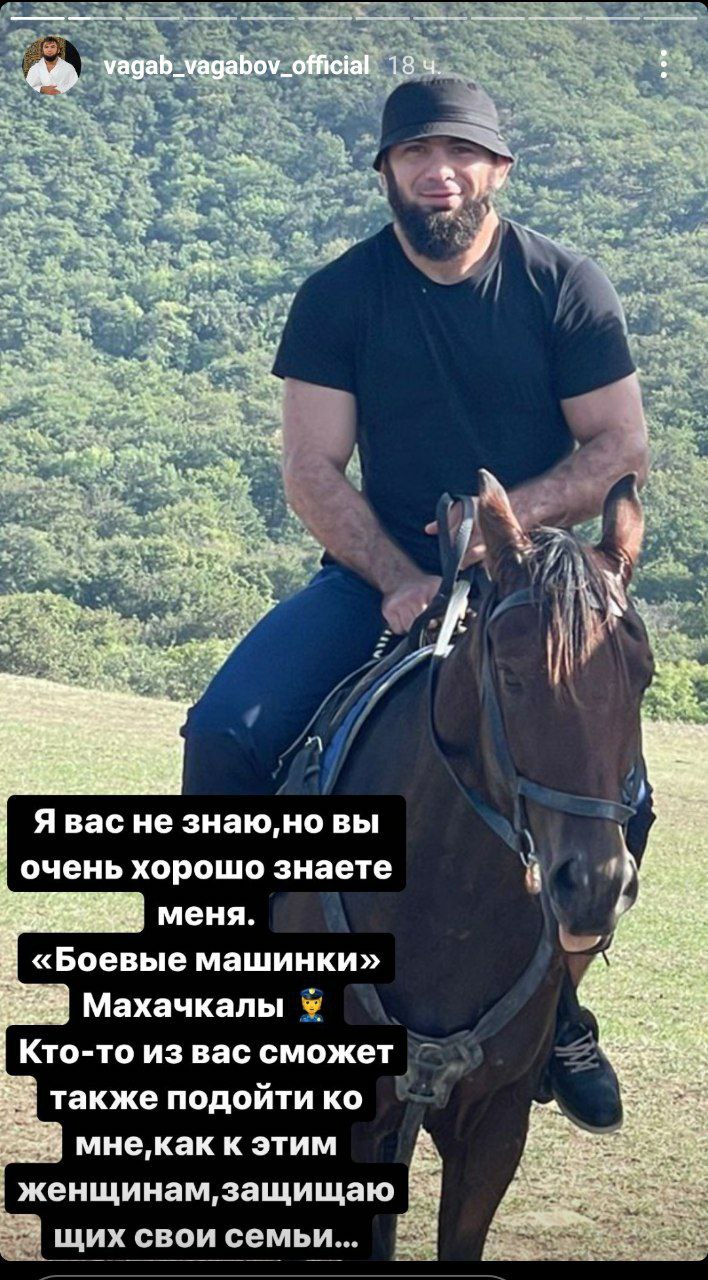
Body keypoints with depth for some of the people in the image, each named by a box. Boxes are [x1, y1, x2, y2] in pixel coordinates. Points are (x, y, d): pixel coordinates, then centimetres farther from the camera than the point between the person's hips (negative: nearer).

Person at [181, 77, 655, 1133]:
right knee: (224, 734, -21)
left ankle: (554, 1009, 4)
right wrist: (401, 581, -20)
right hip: (383, 571, 1)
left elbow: (622, 447, -3)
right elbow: (313, 471, -6)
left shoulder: (566, 287, -4)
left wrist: (515, 514, -19)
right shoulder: (340, 296, -3)